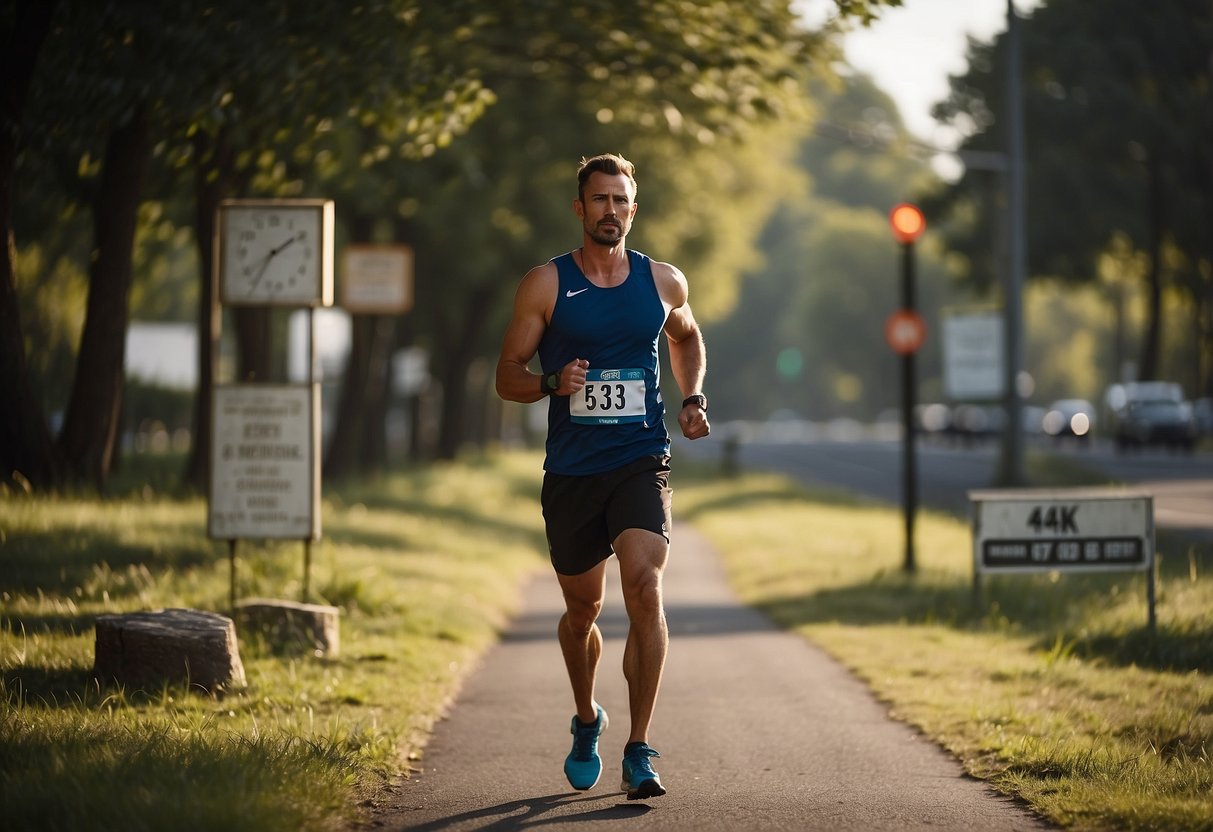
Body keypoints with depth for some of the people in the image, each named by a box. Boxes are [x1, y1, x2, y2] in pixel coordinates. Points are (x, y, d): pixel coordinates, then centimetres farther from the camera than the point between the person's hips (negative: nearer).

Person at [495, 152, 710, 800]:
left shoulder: (664, 283, 6)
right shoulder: (545, 285, -1)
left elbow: (686, 338, 27)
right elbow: (507, 376, 1)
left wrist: (693, 397, 10)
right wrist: (552, 383, -20)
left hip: (641, 462, 0)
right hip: (570, 471, 0)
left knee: (644, 588, -19)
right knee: (582, 607, 11)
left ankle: (638, 754, -16)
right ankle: (587, 721, 41)